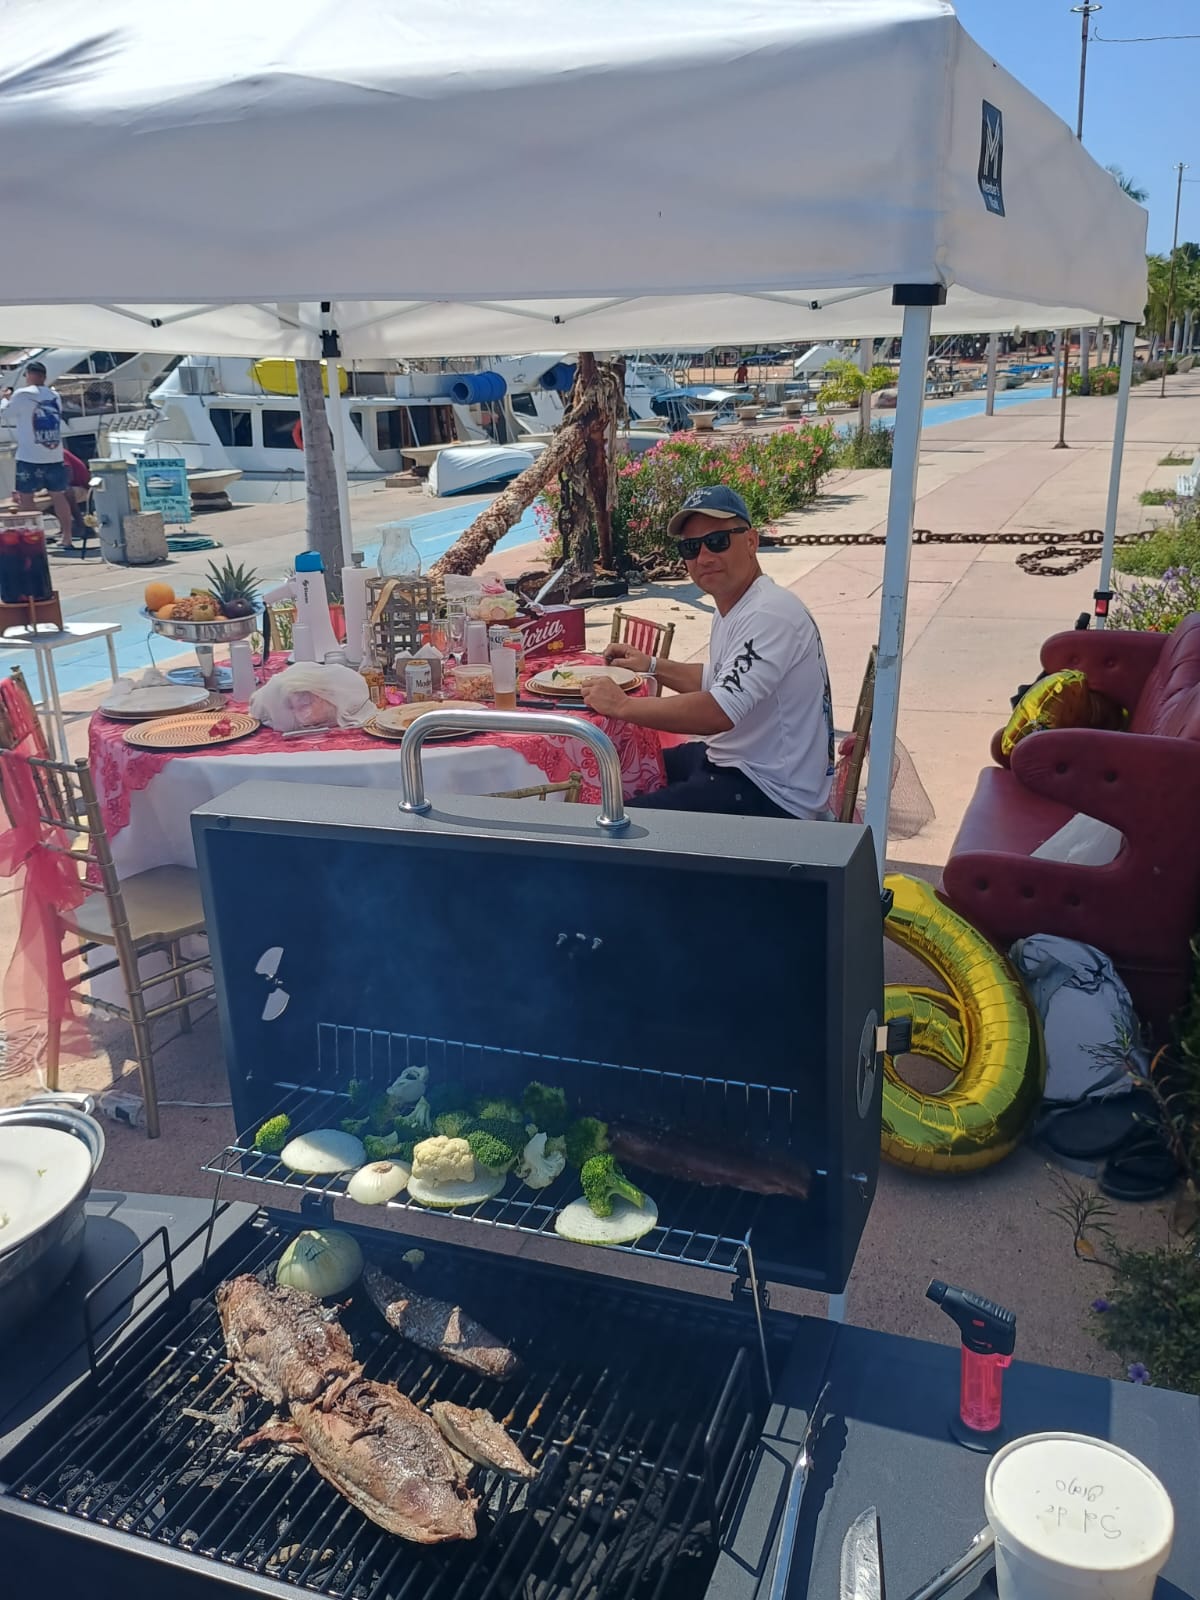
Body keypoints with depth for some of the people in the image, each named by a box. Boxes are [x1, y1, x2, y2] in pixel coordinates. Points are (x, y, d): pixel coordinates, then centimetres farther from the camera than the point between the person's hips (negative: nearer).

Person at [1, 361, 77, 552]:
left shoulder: (21, 395, -7)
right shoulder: (54, 397, 8)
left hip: (29, 458, -4)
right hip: (55, 456, 5)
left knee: (25, 498, 3)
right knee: (59, 496, 11)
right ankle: (66, 538, 12)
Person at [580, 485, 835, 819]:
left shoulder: (770, 615, -24)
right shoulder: (732, 607, 10)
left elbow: (719, 712, -33)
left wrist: (623, 706, -22)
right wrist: (651, 665, 15)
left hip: (772, 795, -10)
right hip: (729, 760, 10)